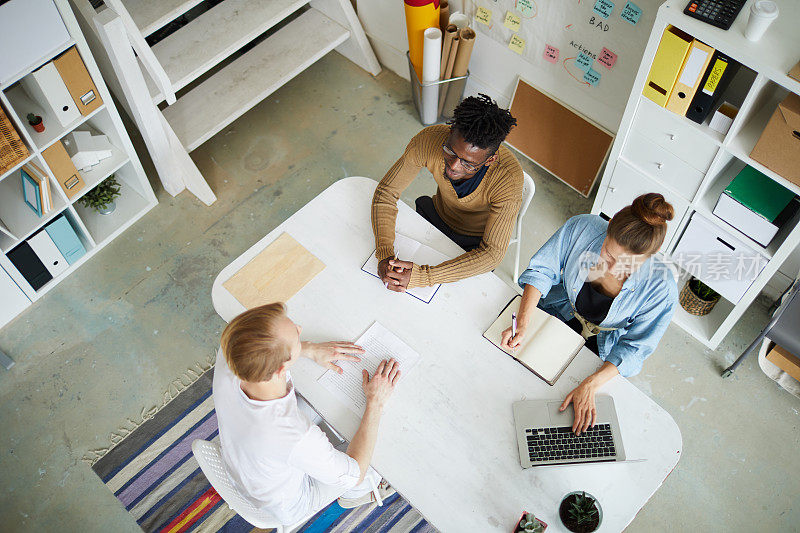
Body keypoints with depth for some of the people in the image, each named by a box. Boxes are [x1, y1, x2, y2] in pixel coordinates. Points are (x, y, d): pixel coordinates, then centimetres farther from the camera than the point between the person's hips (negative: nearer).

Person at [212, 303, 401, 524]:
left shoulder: (225, 359, -32)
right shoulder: (295, 438, -47)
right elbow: (353, 475, -26)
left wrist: (311, 350, -12)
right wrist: (376, 402, -21)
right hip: (289, 504, -5)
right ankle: (354, 495, 44)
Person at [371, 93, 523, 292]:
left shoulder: (509, 178, -39)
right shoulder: (430, 139, -32)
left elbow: (492, 253, -36)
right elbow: (386, 192, -21)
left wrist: (422, 276, -45)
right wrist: (385, 255, -37)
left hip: (475, 242, -3)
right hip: (437, 214, 3)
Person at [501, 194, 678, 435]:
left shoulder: (661, 287, -33)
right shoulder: (582, 228, -31)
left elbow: (636, 347, -22)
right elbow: (542, 270, -18)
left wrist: (590, 385, -33)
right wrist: (523, 322, -31)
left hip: (600, 345, -2)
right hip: (560, 311, 2)